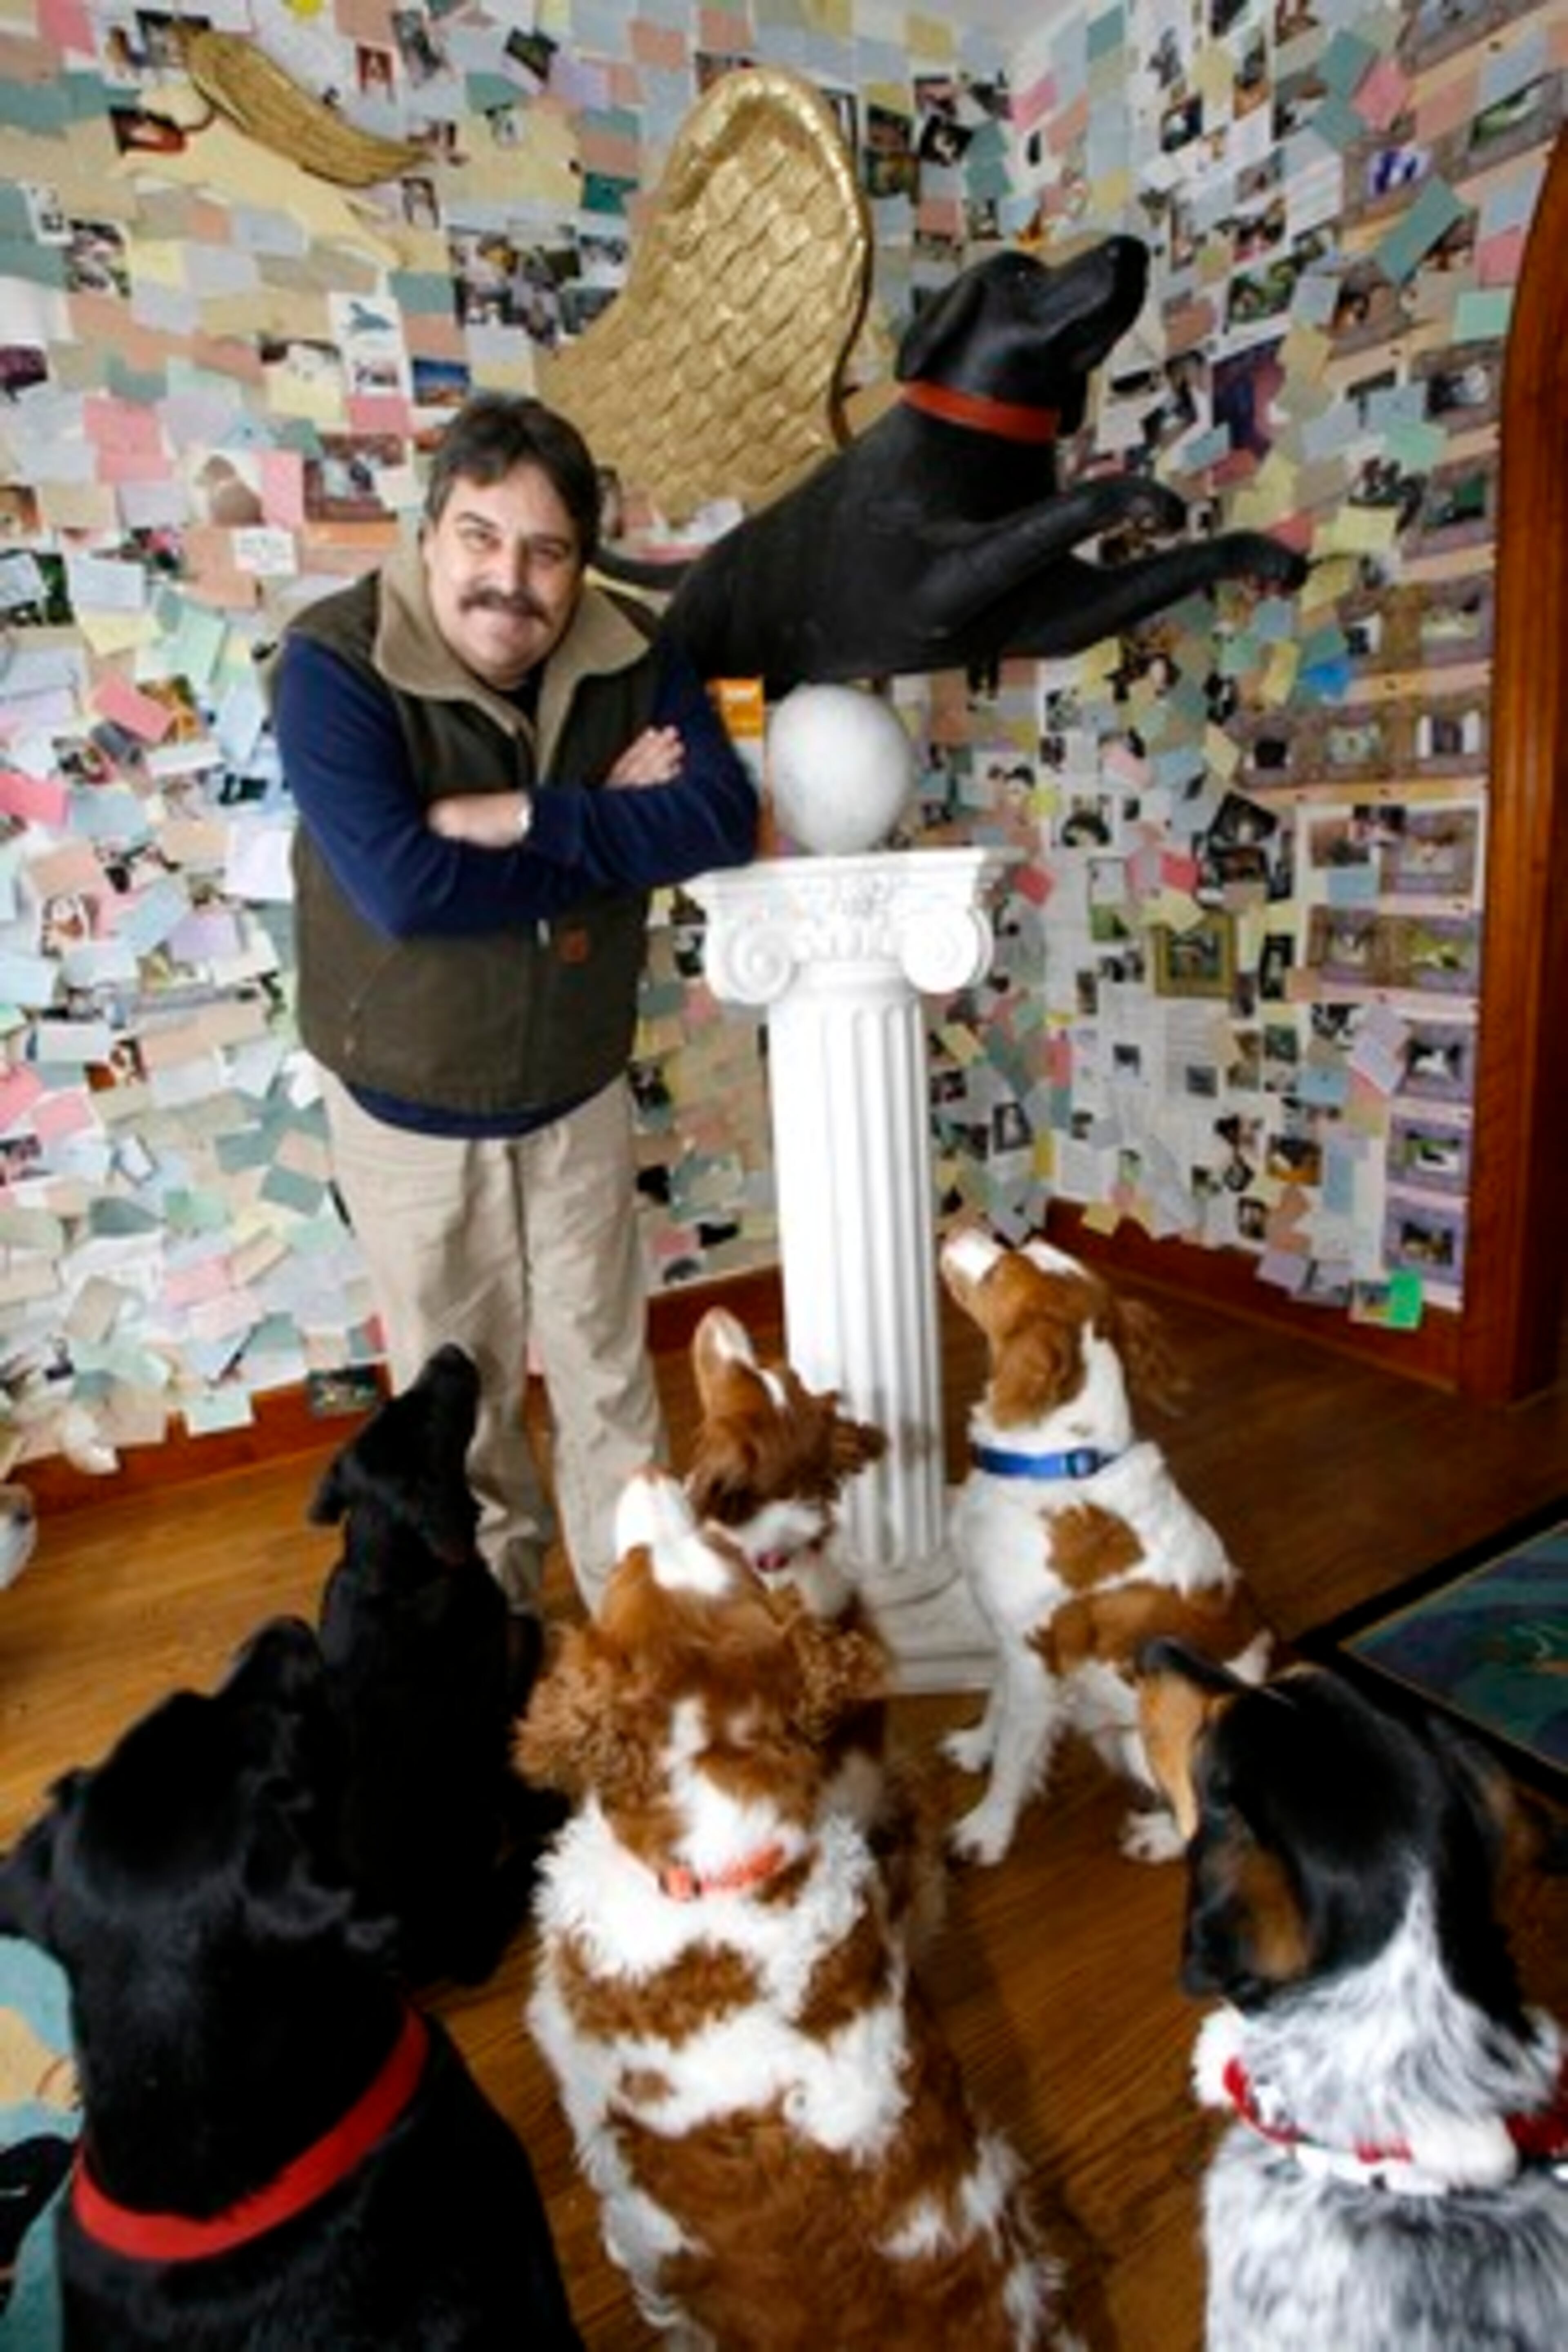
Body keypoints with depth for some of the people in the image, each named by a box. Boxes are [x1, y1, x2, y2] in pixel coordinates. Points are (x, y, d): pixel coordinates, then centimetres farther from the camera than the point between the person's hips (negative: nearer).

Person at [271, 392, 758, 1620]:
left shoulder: (631, 652, -7)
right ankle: (489, 1611, 42)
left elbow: (725, 817, -19)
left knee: (609, 1371, 16)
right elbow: (402, 888, -32)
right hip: (407, 1111, -2)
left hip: (578, 1094, 3)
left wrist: (527, 818, -28)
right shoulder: (333, 661, -19)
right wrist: (615, 827, -22)